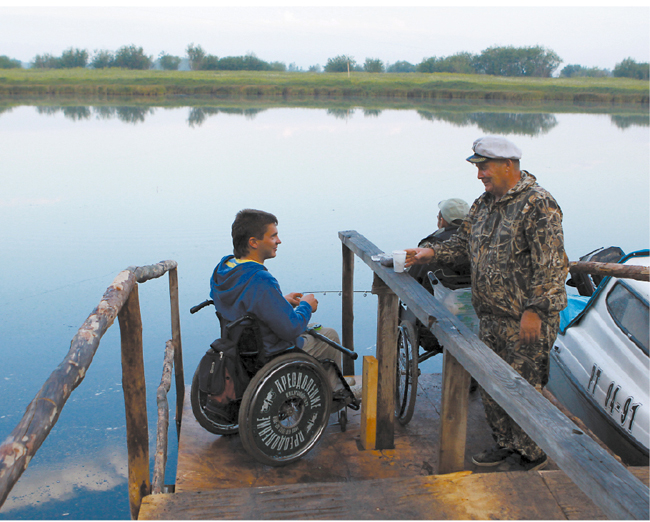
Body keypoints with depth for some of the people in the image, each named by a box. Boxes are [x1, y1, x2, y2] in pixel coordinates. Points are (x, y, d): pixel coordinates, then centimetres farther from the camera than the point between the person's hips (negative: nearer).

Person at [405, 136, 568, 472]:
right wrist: (432, 252, 3)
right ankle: (506, 444, 34)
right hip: (491, 317, 8)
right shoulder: (484, 204, 11)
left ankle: (533, 455, 20)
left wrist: (535, 310, -22)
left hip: (526, 320, -8)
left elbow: (551, 264, -19)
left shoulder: (538, 204, -15)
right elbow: (464, 243, 19)